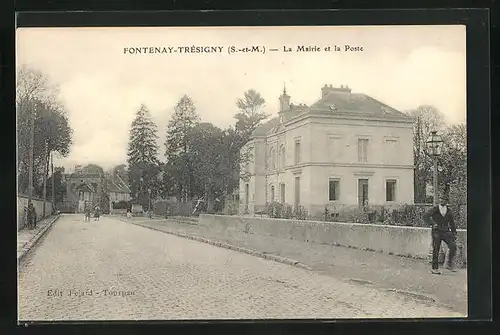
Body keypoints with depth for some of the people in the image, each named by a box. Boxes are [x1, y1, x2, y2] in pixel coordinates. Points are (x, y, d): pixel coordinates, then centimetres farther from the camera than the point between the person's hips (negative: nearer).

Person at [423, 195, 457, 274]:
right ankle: (435, 268, 10)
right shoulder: (435, 209, -2)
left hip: (446, 232, 3)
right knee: (436, 250, -1)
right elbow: (425, 216, -10)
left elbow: (452, 223, 18)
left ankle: (449, 264, 3)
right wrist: (432, 223, -22)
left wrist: (454, 233, 14)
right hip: (436, 232, -3)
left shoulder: (449, 211, 10)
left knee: (453, 246, -13)